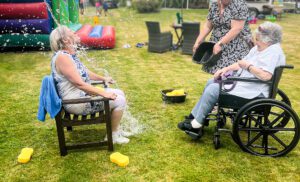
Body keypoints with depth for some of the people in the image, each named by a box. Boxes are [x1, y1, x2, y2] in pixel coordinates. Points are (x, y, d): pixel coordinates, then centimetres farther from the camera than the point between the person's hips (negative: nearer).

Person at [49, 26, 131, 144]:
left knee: (120, 94, 12)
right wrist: (103, 93, -24)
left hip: (83, 94, 10)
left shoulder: (70, 54, 7)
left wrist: (103, 78, 19)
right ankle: (113, 135, 5)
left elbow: (84, 72, 21)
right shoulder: (62, 57, -24)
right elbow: (79, 84, -27)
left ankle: (115, 129, 22)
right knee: (119, 100, -12)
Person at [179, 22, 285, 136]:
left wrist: (247, 66, -21)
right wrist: (226, 69, 2)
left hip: (254, 92, -11)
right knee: (211, 82, 13)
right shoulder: (259, 48, 10)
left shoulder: (274, 52, -19)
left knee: (212, 89, -17)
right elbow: (243, 62, 16)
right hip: (243, 81, 11)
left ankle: (196, 124, -4)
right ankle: (194, 116, 15)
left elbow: (266, 76, -33)